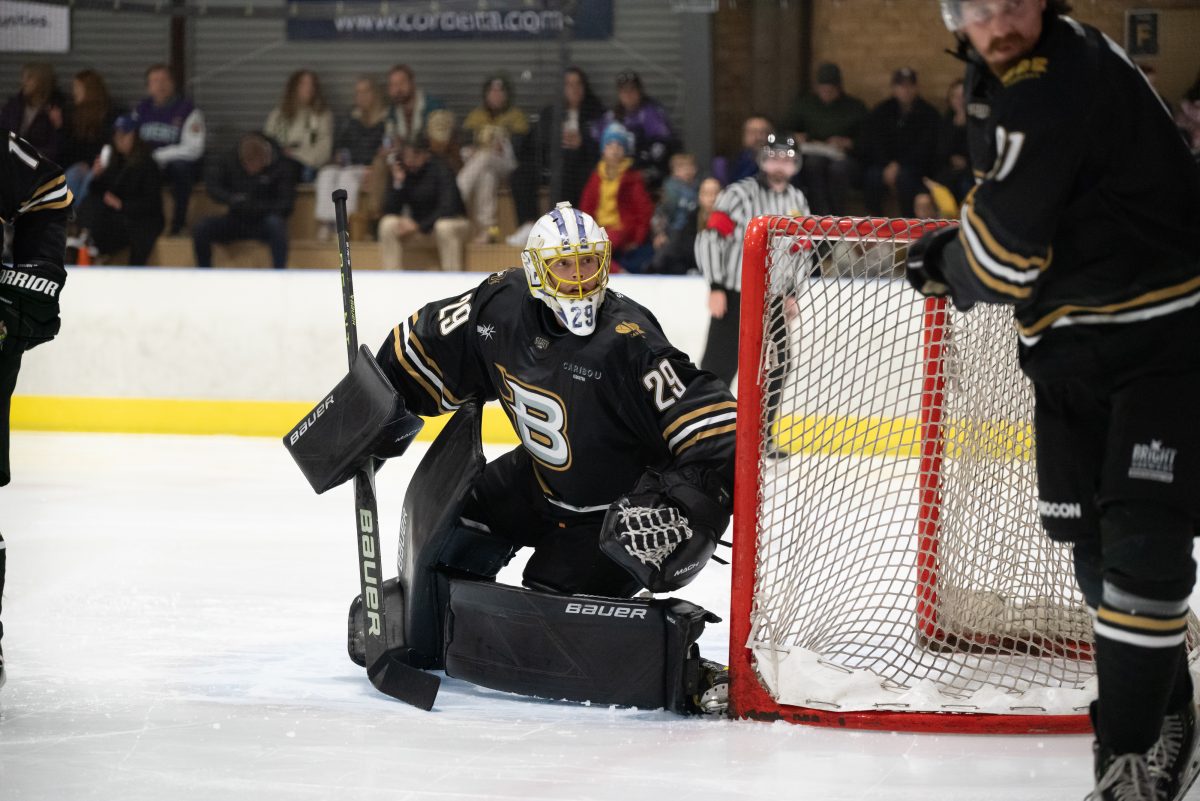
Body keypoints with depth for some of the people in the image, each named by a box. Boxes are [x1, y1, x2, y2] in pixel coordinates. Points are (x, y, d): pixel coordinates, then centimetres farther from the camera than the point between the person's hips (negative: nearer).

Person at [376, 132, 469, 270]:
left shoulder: (440, 169, -17)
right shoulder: (402, 171, -6)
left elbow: (448, 208, -24)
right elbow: (390, 211, -9)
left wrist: (420, 227, -31)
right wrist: (397, 183, -23)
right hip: (417, 224, 4)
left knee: (444, 227, -39)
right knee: (388, 224, -22)